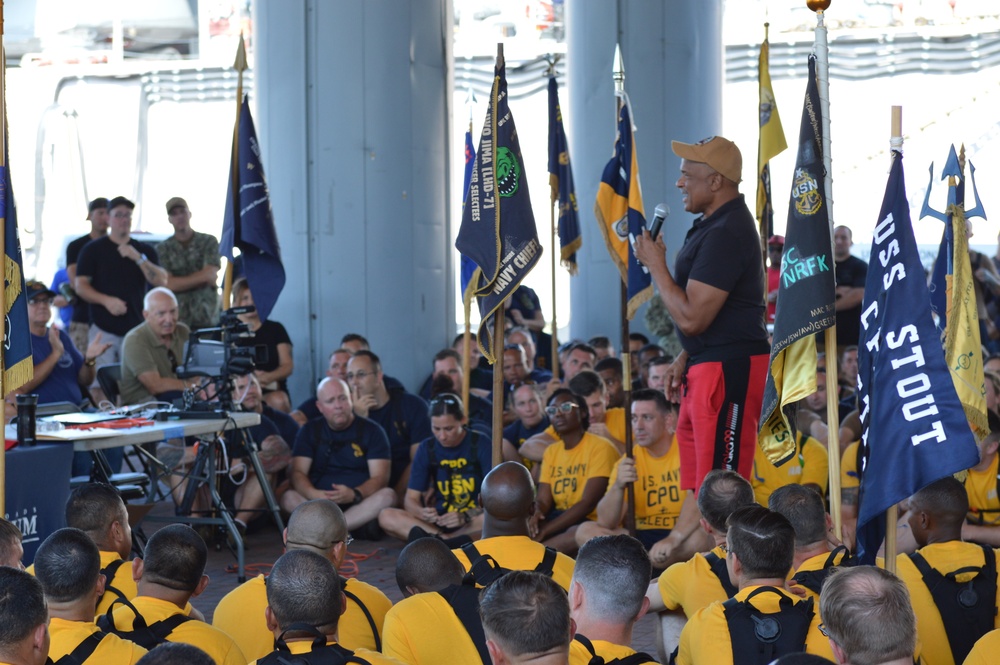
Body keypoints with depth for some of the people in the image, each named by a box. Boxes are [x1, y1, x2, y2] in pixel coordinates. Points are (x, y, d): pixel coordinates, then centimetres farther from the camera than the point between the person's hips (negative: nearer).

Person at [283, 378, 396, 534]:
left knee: (387, 496, -30)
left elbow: (380, 478, -4)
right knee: (289, 498, -28)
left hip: (359, 504, -1)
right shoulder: (310, 431, 11)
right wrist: (313, 494, -23)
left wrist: (354, 494, -25)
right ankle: (359, 524, -35)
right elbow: (298, 473, 0)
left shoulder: (371, 431, 6)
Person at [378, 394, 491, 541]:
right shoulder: (427, 448, 4)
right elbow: (411, 499, 2)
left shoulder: (480, 444, -4)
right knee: (386, 517, -22)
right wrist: (422, 513, -22)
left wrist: (465, 516, -27)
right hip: (439, 521, 3)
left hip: (473, 521, -3)